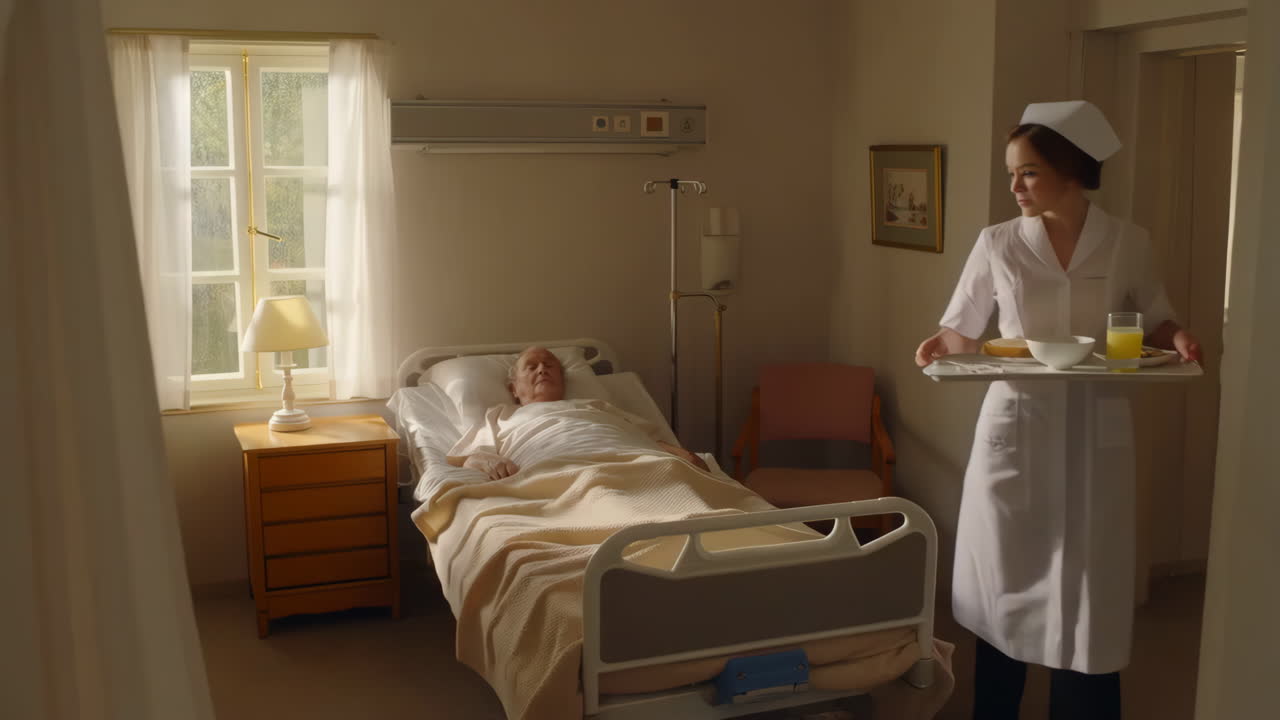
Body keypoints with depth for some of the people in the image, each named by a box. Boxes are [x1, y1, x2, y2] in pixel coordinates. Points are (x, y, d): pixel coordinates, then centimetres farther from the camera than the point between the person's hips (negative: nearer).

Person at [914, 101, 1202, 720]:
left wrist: (1178, 338, -11)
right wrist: (937, 345, -15)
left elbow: (1155, 323, 11)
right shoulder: (997, 244, -1)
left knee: (1090, 594, 3)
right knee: (1005, 586, 8)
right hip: (1016, 427, 0)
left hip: (1095, 433, 0)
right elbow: (961, 331, 7)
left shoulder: (1127, 243, 0)